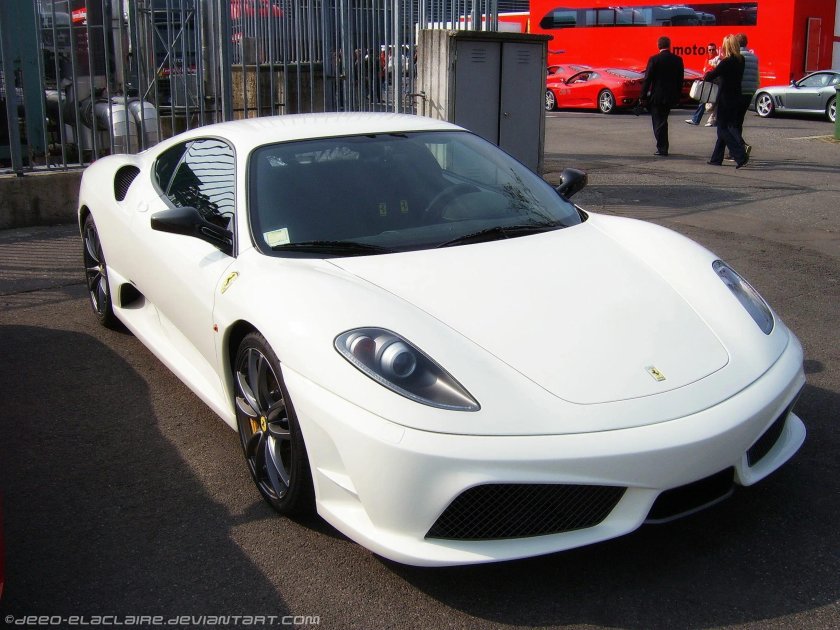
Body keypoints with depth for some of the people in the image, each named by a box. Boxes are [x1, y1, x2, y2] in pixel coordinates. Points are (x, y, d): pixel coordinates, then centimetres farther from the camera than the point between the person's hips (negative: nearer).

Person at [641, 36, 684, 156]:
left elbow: (647, 79, -10)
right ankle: (663, 147, 23)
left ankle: (662, 148, -1)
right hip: (671, 96, 5)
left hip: (657, 96, -5)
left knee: (658, 122, 2)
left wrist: (643, 95, -4)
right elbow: (680, 80, 7)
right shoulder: (678, 60, 2)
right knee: (663, 120, 19)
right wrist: (678, 95, 15)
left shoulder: (654, 59, -11)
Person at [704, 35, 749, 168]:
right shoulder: (740, 61, 6)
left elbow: (711, 75, -13)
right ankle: (716, 158, 22)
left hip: (725, 99, -8)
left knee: (723, 129, -3)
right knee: (725, 127, 15)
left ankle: (741, 156, -15)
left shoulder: (727, 62, -17)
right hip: (736, 98, 8)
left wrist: (705, 76, 8)